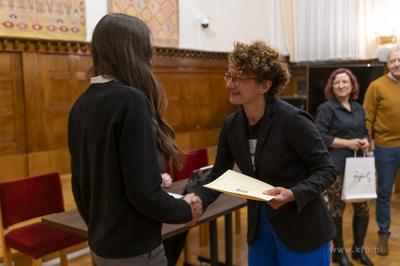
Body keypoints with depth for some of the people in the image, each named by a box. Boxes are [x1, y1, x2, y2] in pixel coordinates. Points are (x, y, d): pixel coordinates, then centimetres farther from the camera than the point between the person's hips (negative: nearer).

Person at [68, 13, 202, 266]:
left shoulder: (81, 105, 1)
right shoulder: (131, 100, -21)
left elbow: (79, 184, 9)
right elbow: (143, 192, -23)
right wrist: (186, 210, -6)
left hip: (100, 245, 7)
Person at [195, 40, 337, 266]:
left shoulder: (293, 120, -20)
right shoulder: (231, 125, -2)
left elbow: (326, 170, -14)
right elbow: (217, 178, 2)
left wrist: (292, 194, -30)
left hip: (303, 234, -5)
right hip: (259, 229, 6)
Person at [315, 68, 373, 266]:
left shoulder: (359, 108, 14)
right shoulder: (326, 108, -6)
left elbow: (365, 131, 22)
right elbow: (320, 136, -12)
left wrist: (366, 142, -1)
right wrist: (347, 143, -17)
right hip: (336, 167, -6)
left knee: (363, 207, 8)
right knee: (337, 209, 3)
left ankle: (359, 248, 29)